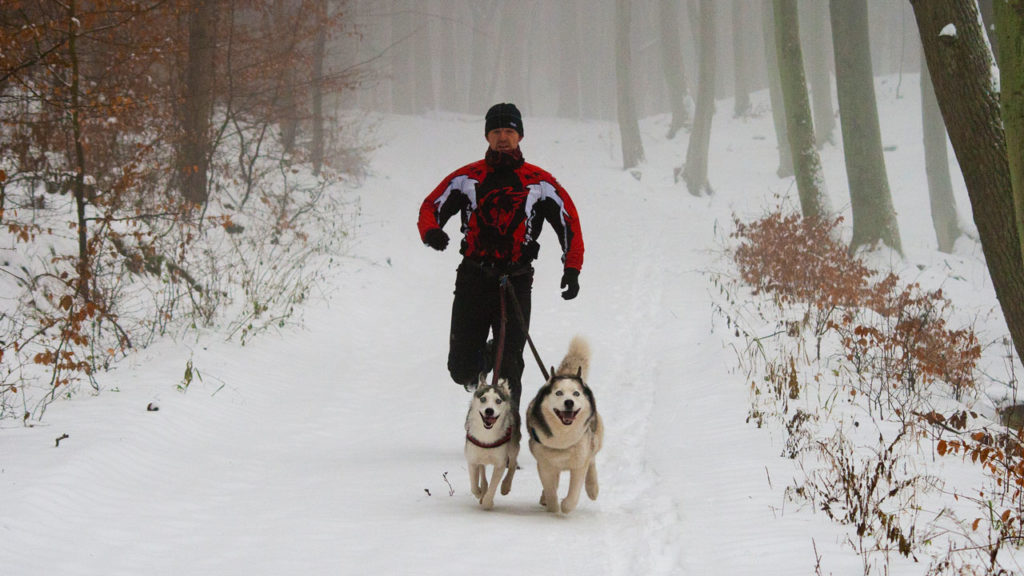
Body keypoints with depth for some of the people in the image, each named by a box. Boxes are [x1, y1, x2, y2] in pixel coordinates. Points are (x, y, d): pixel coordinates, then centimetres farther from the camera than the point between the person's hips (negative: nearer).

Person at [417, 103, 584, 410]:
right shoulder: (467, 178, 7)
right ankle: (484, 357, 36)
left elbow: (569, 222, 7)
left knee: (510, 369, -9)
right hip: (473, 278, 1)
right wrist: (431, 231, -15)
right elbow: (431, 207, 8)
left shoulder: (540, 183, 5)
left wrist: (572, 268, -6)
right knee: (462, 369, 2)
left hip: (516, 281, -1)